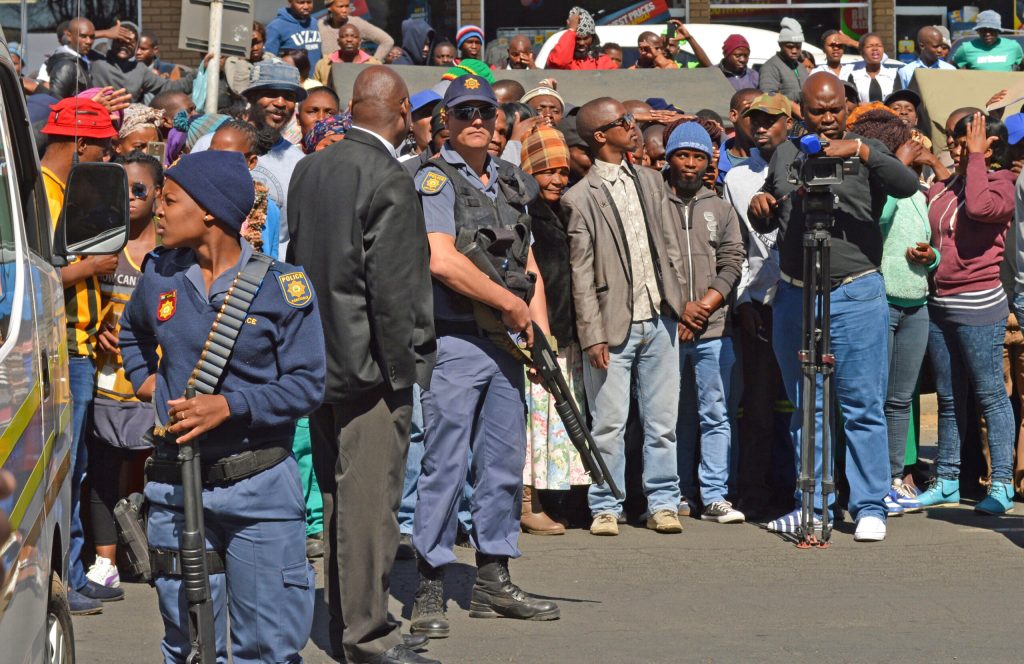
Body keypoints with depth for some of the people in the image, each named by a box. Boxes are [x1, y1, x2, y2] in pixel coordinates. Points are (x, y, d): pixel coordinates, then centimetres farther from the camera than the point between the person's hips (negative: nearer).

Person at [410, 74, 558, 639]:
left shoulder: (512, 183, 16)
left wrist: (540, 328, 6)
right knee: (444, 466, -6)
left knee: (504, 464, 11)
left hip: (505, 340, 7)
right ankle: (429, 591, -1)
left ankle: (493, 582, 19)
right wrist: (510, 303, -12)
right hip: (455, 342, -7)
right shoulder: (435, 179, -7)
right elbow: (443, 260, -19)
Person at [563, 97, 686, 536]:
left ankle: (662, 503, 16)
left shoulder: (650, 181, 13)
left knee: (663, 421, 7)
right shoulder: (581, 197, -5)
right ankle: (605, 507, 9)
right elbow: (582, 274, -7)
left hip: (659, 319, 5)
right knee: (609, 423, -2)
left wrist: (680, 305, 9)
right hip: (614, 324, -5)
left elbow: (670, 247, 16)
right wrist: (593, 335, -12)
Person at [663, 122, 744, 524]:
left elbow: (732, 264, 7)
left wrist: (706, 305, -7)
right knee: (675, 415, 6)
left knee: (715, 415, -3)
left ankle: (714, 497, -3)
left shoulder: (720, 210, 14)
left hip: (713, 329, 2)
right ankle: (678, 495, 13)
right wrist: (678, 307, -8)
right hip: (665, 326, -1)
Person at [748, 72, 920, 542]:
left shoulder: (865, 154, 1)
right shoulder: (785, 154, 14)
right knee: (805, 408, 10)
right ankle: (812, 503, 17)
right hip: (794, 296, 4)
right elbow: (767, 224, 25)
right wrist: (759, 207, 2)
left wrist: (859, 150, -28)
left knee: (863, 406, -3)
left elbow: (907, 185, -19)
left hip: (855, 295, -4)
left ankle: (870, 506, 3)